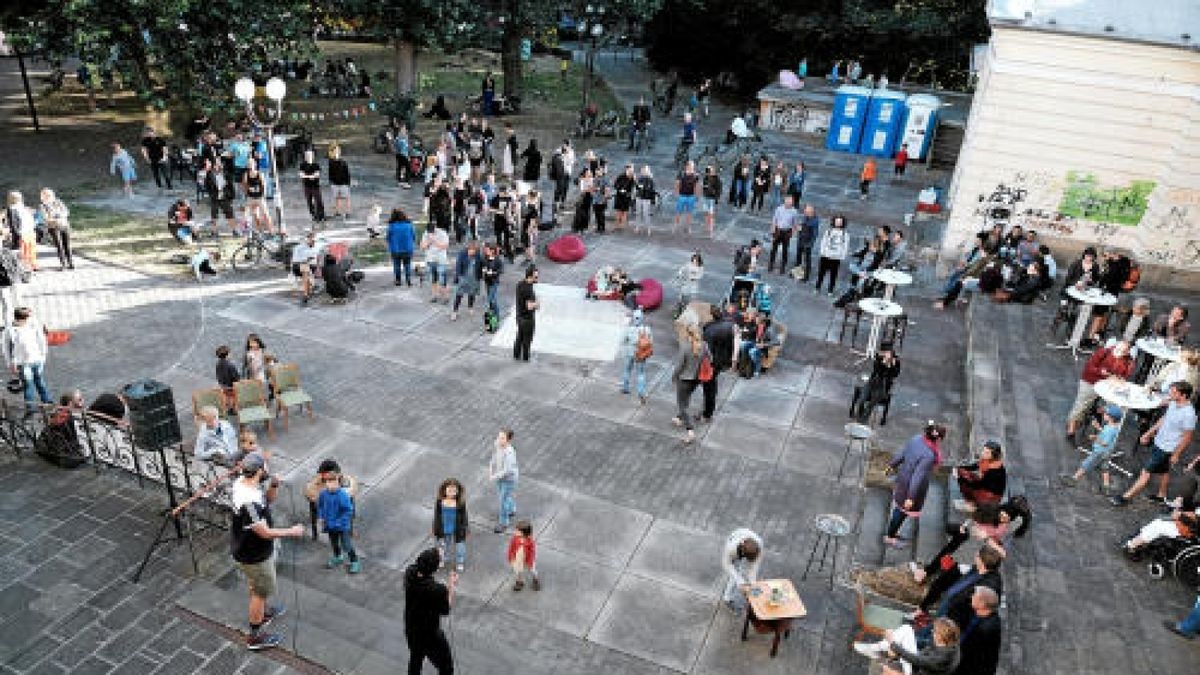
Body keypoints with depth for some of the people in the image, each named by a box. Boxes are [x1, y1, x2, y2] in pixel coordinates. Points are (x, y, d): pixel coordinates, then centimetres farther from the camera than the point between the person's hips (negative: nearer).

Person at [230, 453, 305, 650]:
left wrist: (273, 487, -14)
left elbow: (268, 499, 7)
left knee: (260, 589, 32)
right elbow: (265, 532, -32)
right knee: (260, 592, 12)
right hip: (254, 556, -9)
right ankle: (255, 637, 31)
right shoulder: (249, 502, -39)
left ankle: (263, 612, 57)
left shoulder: (243, 482, -10)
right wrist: (292, 532, -19)